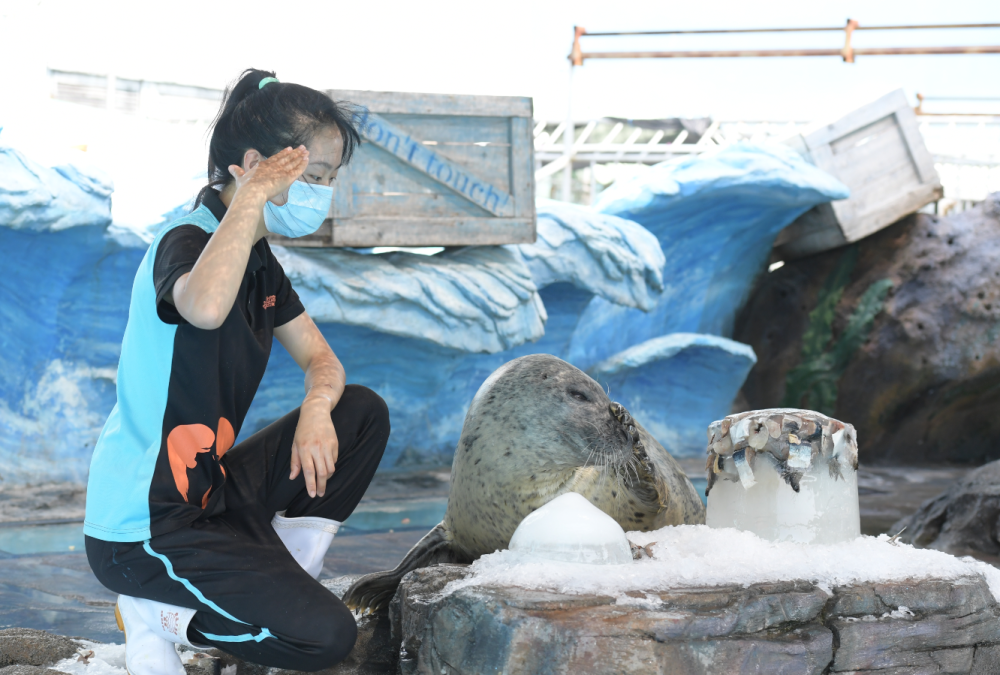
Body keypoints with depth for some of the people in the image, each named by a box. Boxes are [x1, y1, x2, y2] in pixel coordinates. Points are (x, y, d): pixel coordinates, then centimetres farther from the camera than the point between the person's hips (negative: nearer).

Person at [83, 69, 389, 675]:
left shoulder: (257, 258, 9)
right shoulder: (186, 244, -21)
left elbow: (322, 360, 13)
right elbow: (205, 308, -48)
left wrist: (318, 408, -11)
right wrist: (254, 195, -36)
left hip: (209, 486, 9)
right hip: (144, 529, -9)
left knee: (364, 412, 6)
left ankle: (280, 583, 8)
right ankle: (158, 612, -1)